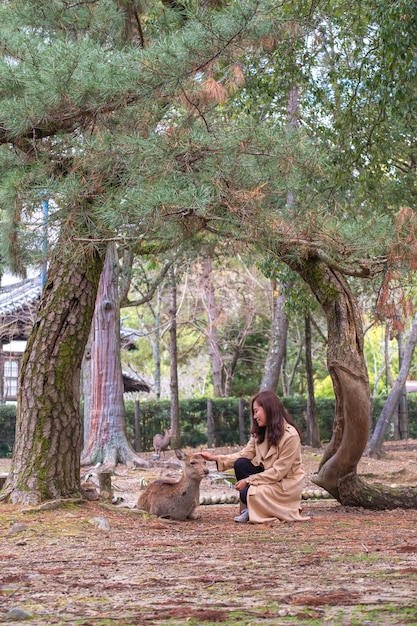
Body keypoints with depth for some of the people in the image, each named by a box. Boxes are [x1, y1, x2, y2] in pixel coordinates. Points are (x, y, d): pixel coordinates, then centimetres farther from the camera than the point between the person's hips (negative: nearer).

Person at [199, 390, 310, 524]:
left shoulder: (290, 436, -22)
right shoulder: (260, 432, 3)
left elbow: (278, 471, -22)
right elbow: (244, 454, -3)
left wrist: (248, 481, -22)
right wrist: (216, 458, -13)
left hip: (286, 483, -8)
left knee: (248, 493, -29)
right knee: (240, 464, -17)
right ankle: (249, 510, -5)